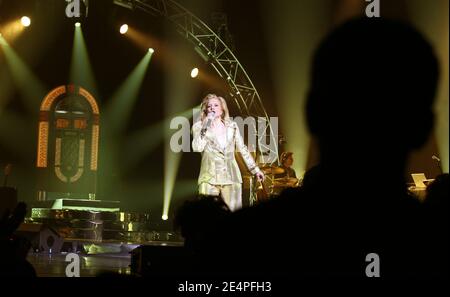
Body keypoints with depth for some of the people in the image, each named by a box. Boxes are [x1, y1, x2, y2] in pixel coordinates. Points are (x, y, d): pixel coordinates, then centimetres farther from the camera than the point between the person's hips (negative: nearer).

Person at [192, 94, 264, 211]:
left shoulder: (232, 126, 10)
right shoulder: (199, 126, 3)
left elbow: (243, 149, 16)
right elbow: (197, 148, -13)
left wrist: (255, 169, 16)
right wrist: (206, 127, -14)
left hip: (231, 176, 2)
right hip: (210, 176, -2)